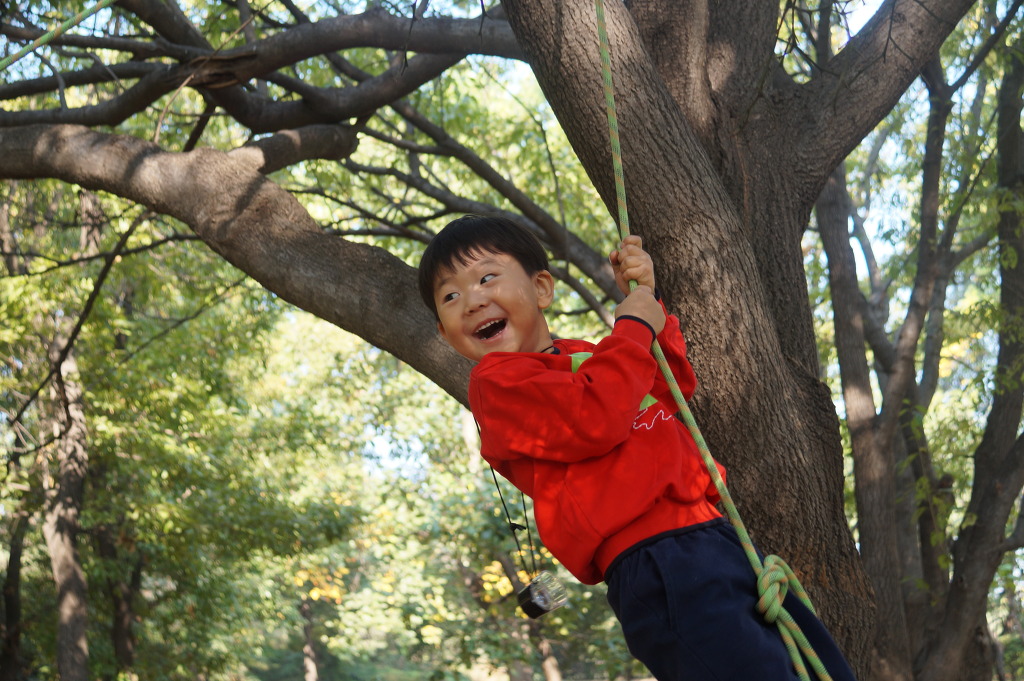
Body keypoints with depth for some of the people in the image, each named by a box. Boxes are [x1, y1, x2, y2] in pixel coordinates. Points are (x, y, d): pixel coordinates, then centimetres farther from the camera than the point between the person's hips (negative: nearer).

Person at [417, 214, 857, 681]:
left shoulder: (582, 357, 24)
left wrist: (646, 299, 23)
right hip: (655, 563, -9)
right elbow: (595, 417, -18)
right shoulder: (495, 379, -3)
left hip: (716, 535, 9)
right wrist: (634, 327, -2)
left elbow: (674, 385, 35)